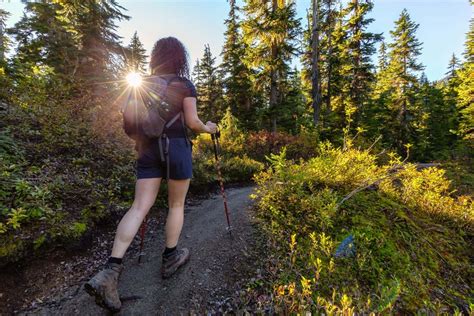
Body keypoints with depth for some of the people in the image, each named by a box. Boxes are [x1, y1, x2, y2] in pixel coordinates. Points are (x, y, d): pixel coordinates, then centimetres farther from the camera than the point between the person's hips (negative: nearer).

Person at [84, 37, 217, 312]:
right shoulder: (184, 85, -1)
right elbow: (192, 122, -7)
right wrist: (208, 128, 12)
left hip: (148, 148, 5)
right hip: (176, 148, -4)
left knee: (139, 207, 3)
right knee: (177, 205, 10)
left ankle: (110, 271, -4)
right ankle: (170, 259, 24)